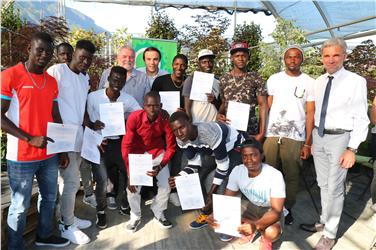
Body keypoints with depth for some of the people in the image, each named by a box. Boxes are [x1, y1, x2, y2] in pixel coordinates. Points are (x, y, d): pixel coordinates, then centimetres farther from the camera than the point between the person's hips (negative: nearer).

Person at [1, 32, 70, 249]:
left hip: (49, 155, 6)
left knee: (50, 198, 19)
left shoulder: (52, 82, 8)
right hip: (21, 157, -6)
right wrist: (30, 139, -20)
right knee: (20, 206, 7)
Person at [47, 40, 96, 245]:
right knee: (72, 181, -3)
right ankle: (67, 226, 14)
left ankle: (68, 218, 29)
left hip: (78, 136, 7)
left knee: (69, 179, 16)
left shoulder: (85, 78, 14)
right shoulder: (56, 71, -9)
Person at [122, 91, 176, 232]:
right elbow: (126, 146, -22)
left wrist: (160, 166, -29)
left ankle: (158, 214, 21)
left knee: (166, 184, -7)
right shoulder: (134, 118, -27)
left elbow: (171, 147, -14)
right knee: (132, 185, -13)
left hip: (157, 152, 1)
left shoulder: (166, 120, -23)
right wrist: (130, 174, -26)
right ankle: (135, 216, 15)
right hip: (137, 152, -1)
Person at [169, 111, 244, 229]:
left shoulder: (209, 133, -40)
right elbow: (194, 164, -10)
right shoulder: (181, 139, -18)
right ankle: (206, 213, 15)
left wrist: (212, 192, -26)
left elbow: (223, 164, -30)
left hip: (235, 148, -6)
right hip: (212, 152, 7)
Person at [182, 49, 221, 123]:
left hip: (213, 123, 3)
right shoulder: (191, 80, -2)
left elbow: (221, 107, 12)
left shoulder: (217, 82, 7)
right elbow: (187, 107, -4)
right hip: (196, 124, -3)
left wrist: (214, 101, -8)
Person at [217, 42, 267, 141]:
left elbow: (262, 105, 0)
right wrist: (219, 114, -8)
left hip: (250, 131, -1)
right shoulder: (224, 79, 7)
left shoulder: (255, 78, 0)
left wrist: (261, 132, -6)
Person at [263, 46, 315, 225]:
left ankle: (288, 209, 23)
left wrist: (308, 143, -2)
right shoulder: (274, 79, 8)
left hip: (295, 137, -1)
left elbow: (310, 114, 3)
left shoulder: (309, 83, 4)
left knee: (291, 176, 6)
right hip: (271, 134, 1)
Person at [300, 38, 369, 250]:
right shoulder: (318, 82, 7)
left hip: (339, 138, -5)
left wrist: (352, 148, -16)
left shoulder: (356, 81, -11)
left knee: (334, 188, 3)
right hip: (319, 136, 6)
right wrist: (311, 139, 12)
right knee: (323, 184, 18)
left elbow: (361, 118, -12)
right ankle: (324, 222, 38)